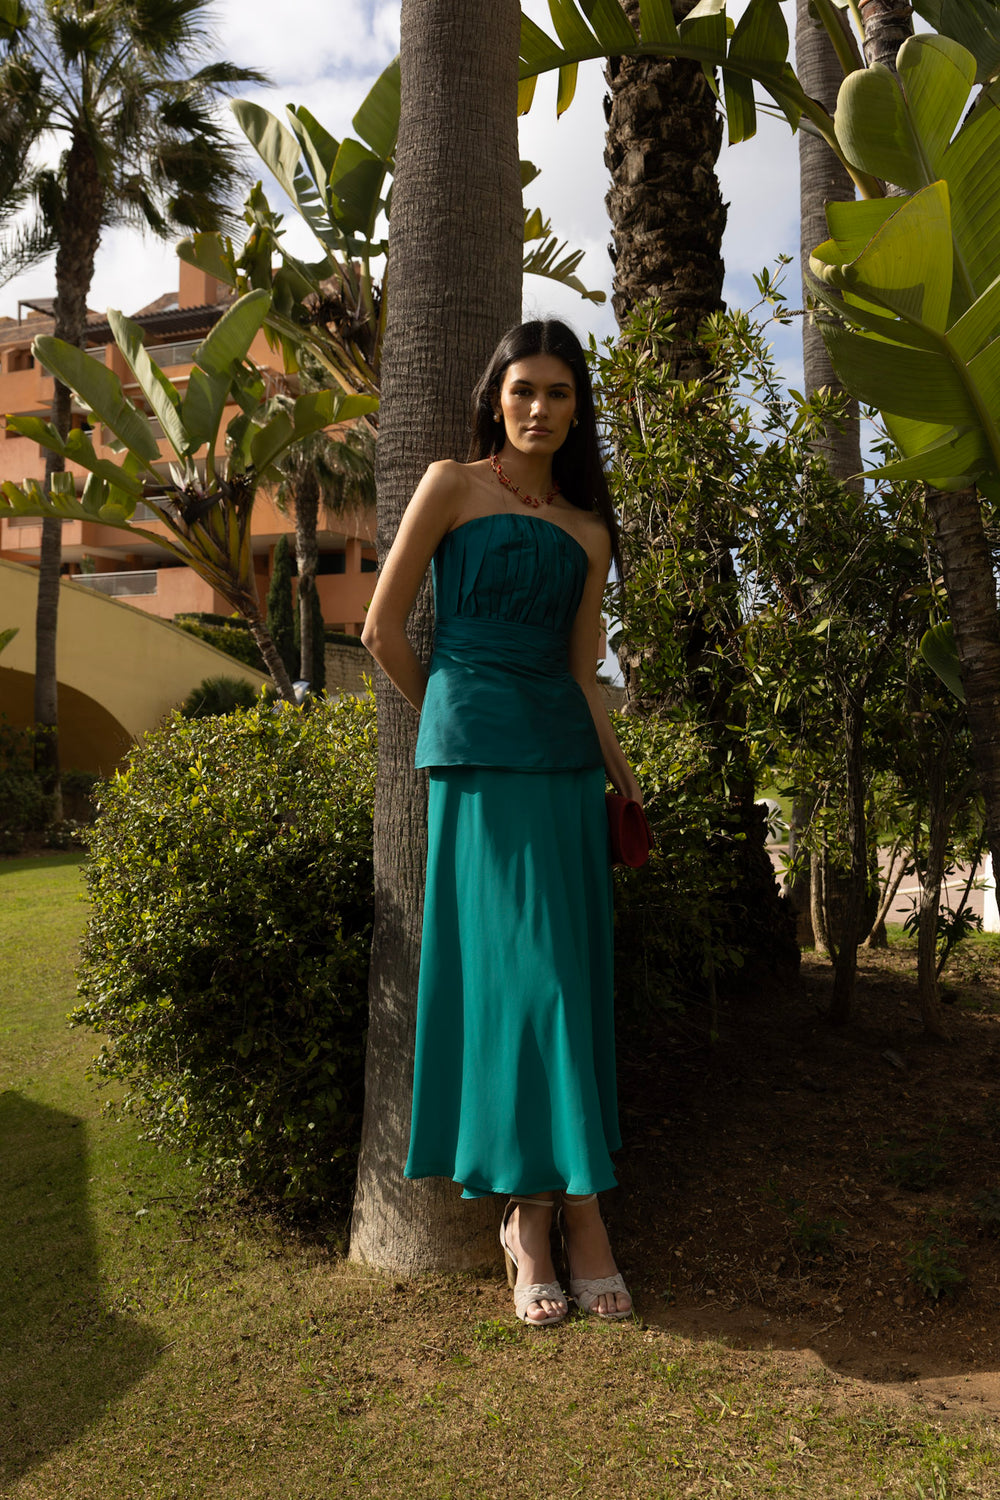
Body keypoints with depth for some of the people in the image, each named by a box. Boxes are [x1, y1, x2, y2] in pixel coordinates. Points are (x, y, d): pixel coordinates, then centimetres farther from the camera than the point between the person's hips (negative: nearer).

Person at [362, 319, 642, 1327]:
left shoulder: (588, 530, 17)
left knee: (571, 976, 4)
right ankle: (563, 1207, 7)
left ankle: (538, 1208, 16)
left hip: (565, 754, 5)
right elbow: (383, 627, 4)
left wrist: (613, 762, 4)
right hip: (478, 755, -5)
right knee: (525, 972, -6)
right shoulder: (452, 486, 5)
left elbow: (582, 666, 14)